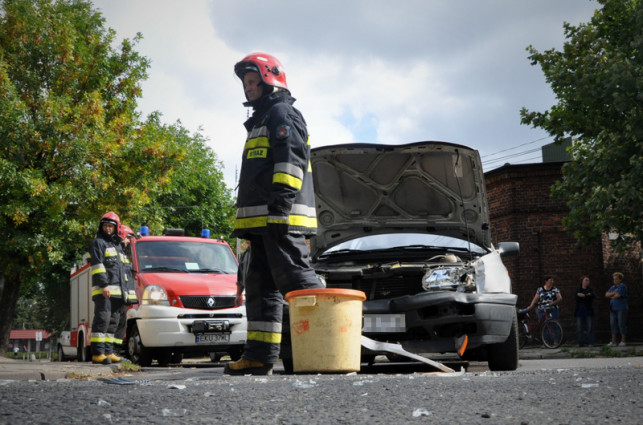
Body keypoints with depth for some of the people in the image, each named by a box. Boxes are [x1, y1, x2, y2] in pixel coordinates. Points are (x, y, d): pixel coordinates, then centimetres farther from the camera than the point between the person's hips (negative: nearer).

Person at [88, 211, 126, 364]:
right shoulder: (98, 243, 0)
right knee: (102, 319, -14)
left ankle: (108, 352, 10)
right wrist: (104, 285, -20)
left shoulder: (117, 245, 25)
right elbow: (97, 265, -11)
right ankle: (98, 353, -17)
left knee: (113, 322, 7)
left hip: (117, 291, 8)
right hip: (102, 290, -8)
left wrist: (124, 287, 23)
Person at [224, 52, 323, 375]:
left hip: (281, 217, -10)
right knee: (261, 286, 6)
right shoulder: (261, 121, 30)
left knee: (295, 278, -15)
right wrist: (253, 223, 25)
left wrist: (281, 202, -24)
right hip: (263, 221, 10)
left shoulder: (282, 113, -1)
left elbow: (292, 159, -15)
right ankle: (259, 356, 6)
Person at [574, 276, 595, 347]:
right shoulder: (578, 290, 12)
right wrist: (587, 296, -10)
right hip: (580, 311, 1)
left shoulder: (590, 289, 9)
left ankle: (590, 343, -2)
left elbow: (592, 296, -11)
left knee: (589, 327, -5)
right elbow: (577, 298, -5)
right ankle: (581, 343, 4)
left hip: (588, 311, -1)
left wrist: (583, 295, -13)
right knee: (580, 327, -1)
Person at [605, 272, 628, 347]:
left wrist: (611, 296, 1)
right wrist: (614, 293, -10)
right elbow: (606, 295, 5)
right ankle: (613, 342, 1)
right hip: (613, 309, 7)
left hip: (621, 309, -7)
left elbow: (617, 296, -17)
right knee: (613, 324, 1)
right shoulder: (612, 287, 17)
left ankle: (623, 341, -3)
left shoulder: (622, 286, -6)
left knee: (622, 324, -7)